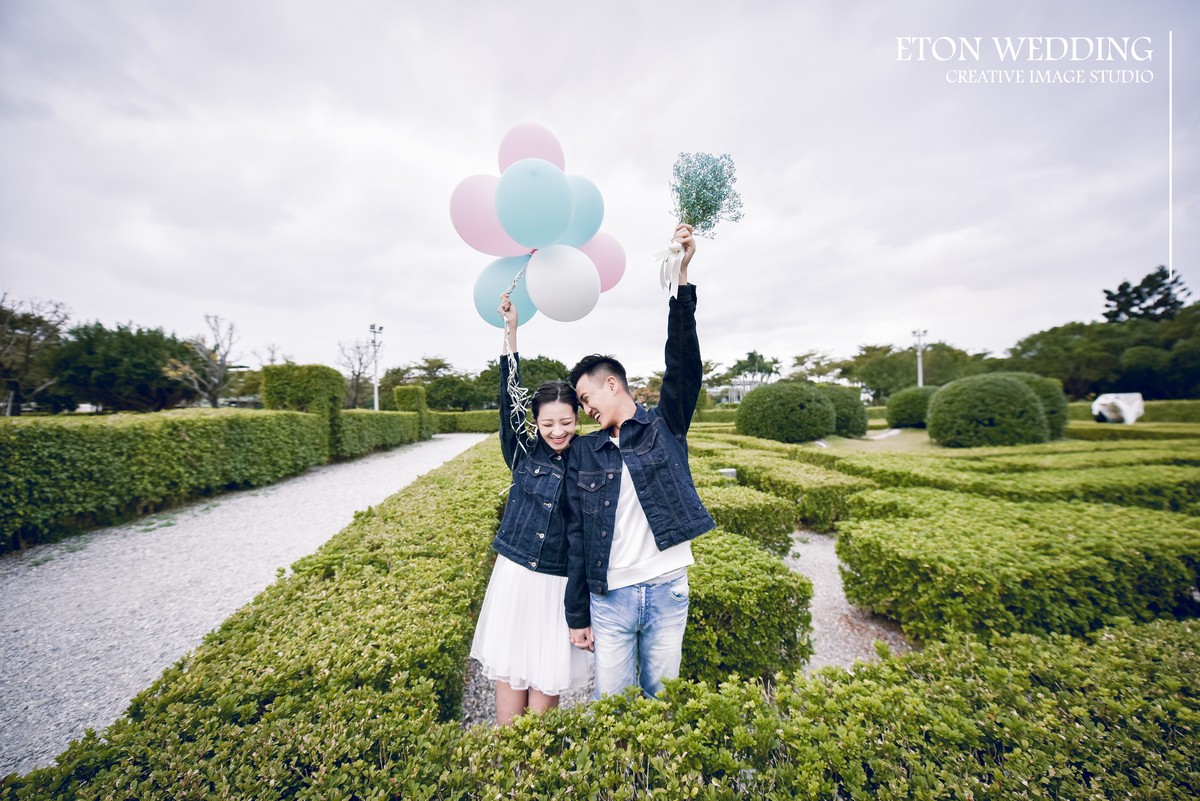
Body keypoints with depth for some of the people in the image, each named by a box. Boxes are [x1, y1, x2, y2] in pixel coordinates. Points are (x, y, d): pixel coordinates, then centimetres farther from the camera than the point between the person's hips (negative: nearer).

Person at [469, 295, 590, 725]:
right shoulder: (525, 453, -4)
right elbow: (510, 400, -15)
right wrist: (511, 332, -20)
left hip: (560, 582, 0)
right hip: (515, 574, 1)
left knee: (547, 673, 10)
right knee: (510, 667, 12)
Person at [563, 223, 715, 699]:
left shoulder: (666, 426, -2)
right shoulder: (583, 452, 4)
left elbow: (684, 362, -16)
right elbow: (577, 537, 4)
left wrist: (682, 276, -24)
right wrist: (577, 615, 6)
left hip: (667, 590, -1)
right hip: (610, 597, 2)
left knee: (661, 700, 16)